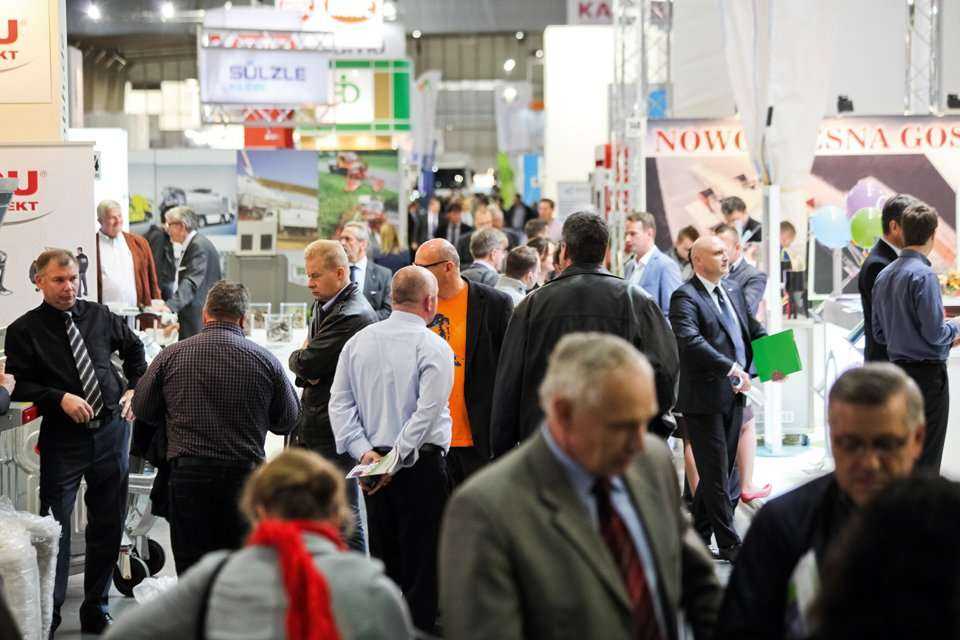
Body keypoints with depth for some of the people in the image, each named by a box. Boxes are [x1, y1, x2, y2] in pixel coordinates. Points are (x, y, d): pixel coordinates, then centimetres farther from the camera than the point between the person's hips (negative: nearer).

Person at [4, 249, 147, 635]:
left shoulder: (98, 316, 6)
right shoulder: (24, 331, -5)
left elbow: (133, 347, 23)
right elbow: (18, 386, -8)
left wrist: (134, 389, 12)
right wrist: (60, 398, -20)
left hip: (111, 430, 4)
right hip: (63, 439, -4)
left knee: (109, 524, 11)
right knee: (56, 526, -4)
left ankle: (95, 610, 24)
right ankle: (48, 614, 9)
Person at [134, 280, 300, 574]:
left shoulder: (171, 356, -1)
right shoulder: (265, 360, -2)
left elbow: (142, 409, 10)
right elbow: (287, 422, 8)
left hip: (188, 475, 0)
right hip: (244, 473, 0)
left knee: (191, 571, 5)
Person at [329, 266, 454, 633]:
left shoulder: (359, 341, 7)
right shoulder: (433, 347, -10)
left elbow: (340, 403, 3)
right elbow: (427, 412, -18)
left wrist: (364, 451, -2)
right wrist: (397, 458, -15)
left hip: (373, 465, 6)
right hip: (421, 465, -5)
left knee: (384, 558, 14)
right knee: (422, 560, 0)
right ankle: (418, 626, 0)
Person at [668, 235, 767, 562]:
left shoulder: (733, 290, 14)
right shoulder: (685, 297, -13)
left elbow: (753, 329, 20)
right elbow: (690, 341, -27)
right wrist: (731, 367, -31)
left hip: (733, 395, 8)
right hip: (704, 398, -8)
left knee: (721, 471, 15)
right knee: (716, 473, -1)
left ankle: (698, 537, 27)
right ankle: (729, 544, 6)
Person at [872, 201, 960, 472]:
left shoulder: (884, 276, 8)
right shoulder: (923, 275, -16)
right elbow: (935, 333, -19)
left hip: (897, 369, 8)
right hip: (927, 373, -8)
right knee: (926, 459, -3)